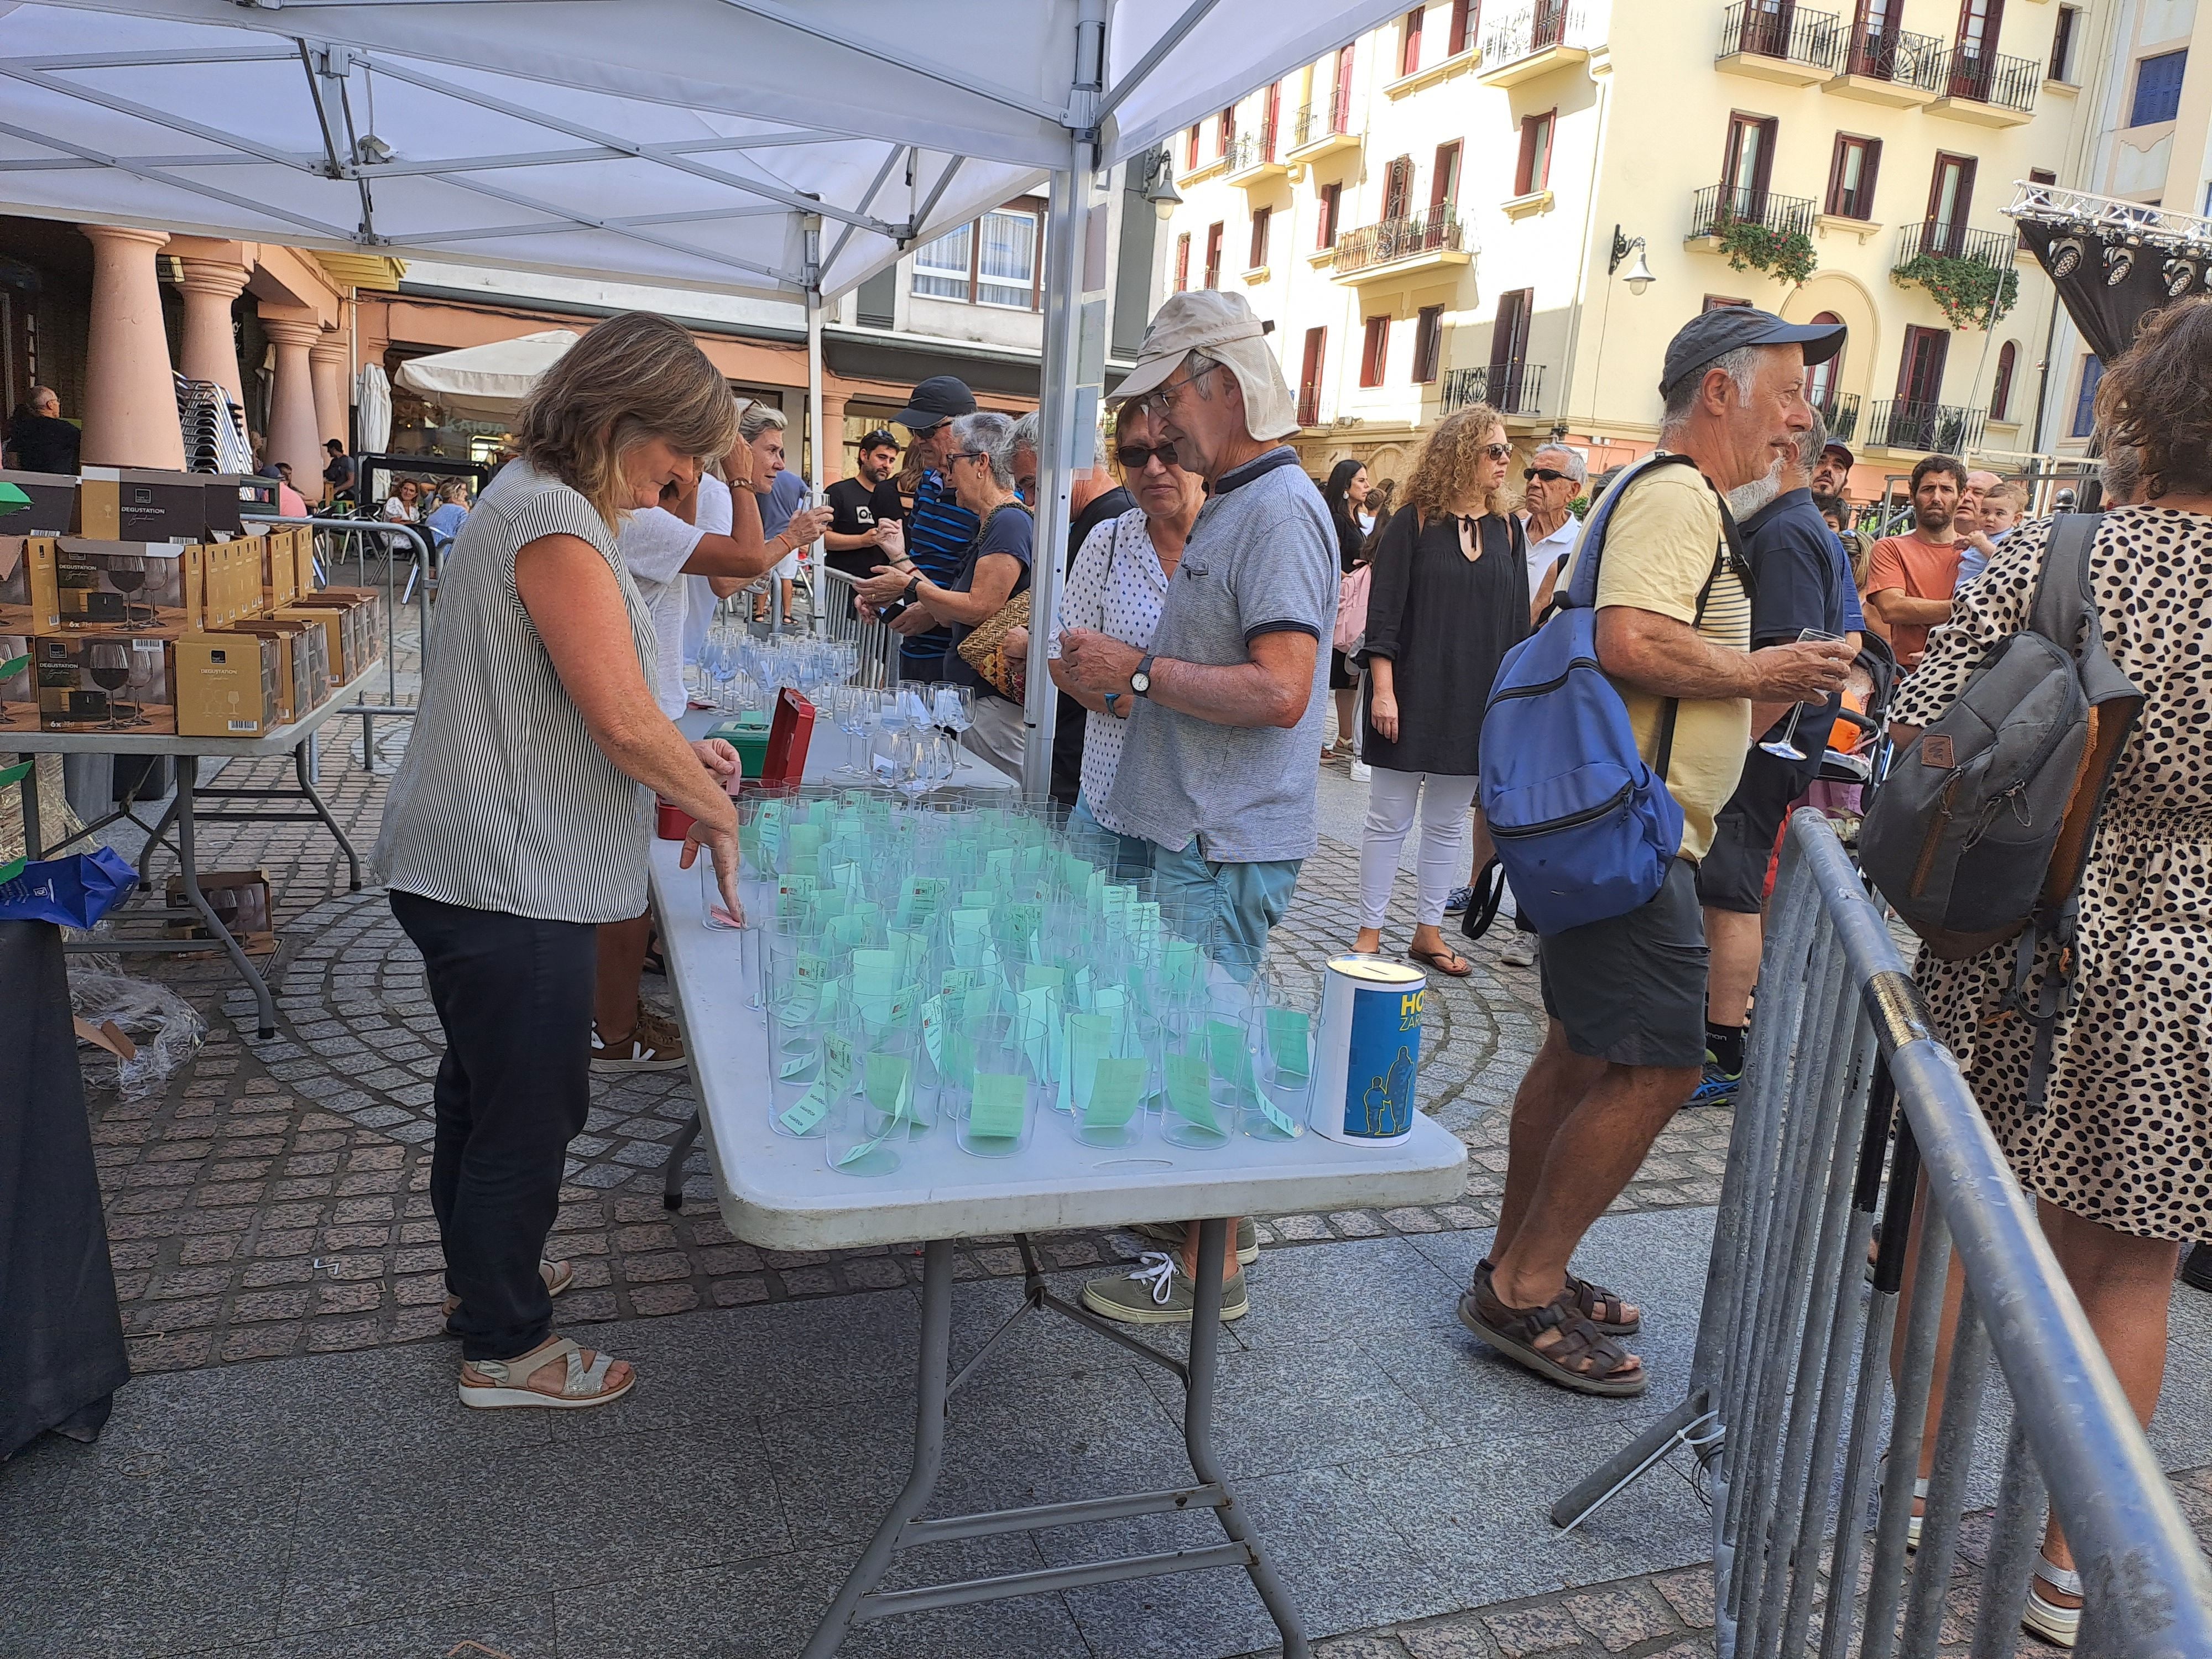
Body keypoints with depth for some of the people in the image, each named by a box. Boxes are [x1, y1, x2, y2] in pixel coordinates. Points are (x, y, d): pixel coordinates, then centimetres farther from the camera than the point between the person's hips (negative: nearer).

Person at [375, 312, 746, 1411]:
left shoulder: (543, 503, 15)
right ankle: (504, 1349, 21)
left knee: (483, 1090, 24)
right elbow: (621, 720, -24)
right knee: (529, 1109, 3)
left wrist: (678, 754, 10)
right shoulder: (554, 517, -19)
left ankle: (483, 1272, 44)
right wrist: (716, 812, -8)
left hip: (472, 866, 11)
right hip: (509, 878, -11)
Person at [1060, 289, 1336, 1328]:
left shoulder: (1279, 511, -16)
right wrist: (1128, 672, 9)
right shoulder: (1233, 505, 16)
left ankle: (1206, 1271, 14)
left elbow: (1279, 691, -26)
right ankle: (1218, 1217, 33)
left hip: (1230, 844, -10)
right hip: (1200, 826, 10)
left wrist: (1138, 670, -18)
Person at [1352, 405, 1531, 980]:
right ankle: (1369, 931, 12)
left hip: (1477, 702, 4)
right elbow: (1384, 614, -8)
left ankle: (1428, 931, 22)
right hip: (1413, 696, -4)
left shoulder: (1507, 530, 7)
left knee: (1448, 823, 11)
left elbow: (1518, 621, 9)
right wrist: (1383, 690, -15)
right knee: (1390, 819, 3)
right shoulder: (1413, 523, -4)